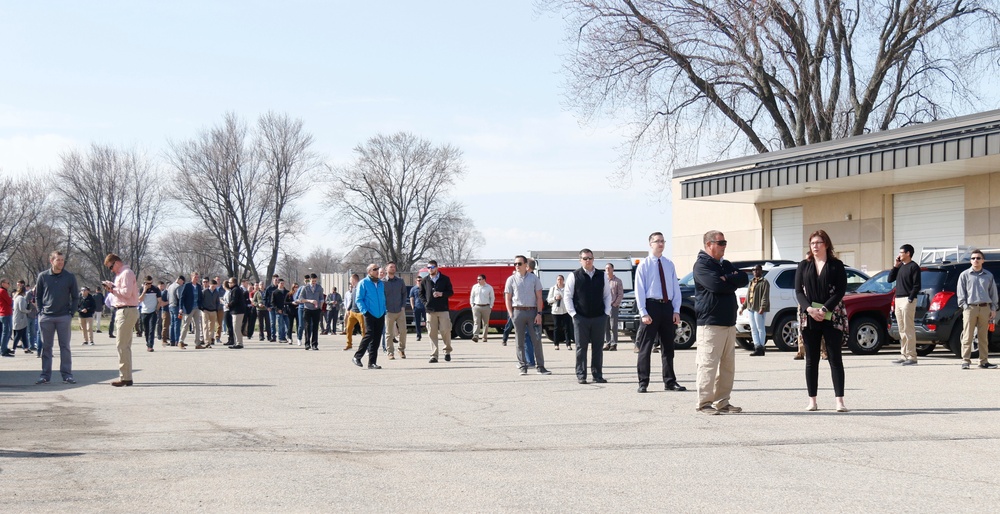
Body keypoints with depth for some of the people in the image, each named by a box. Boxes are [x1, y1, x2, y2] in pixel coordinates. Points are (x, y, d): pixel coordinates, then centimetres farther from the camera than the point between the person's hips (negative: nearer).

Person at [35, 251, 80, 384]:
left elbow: (75, 297, 7)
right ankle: (45, 374, 10)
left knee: (65, 346, 1)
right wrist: (40, 311, 1)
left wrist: (71, 313, -1)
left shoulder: (70, 277, 2)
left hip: (64, 317, -1)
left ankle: (67, 374, 5)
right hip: (46, 317, 1)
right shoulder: (42, 276, 3)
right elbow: (38, 296, 10)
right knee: (46, 347, 5)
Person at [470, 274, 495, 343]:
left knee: (485, 323, 5)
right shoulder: (475, 287, 8)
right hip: (476, 307, 1)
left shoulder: (489, 287, 3)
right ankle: (475, 336, -21)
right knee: (476, 322, -11)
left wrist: (490, 307, 1)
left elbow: (492, 298, 8)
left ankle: (484, 337, 12)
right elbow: (471, 296, 14)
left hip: (486, 307, -1)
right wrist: (472, 305, 4)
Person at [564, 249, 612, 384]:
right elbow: (568, 296, 2)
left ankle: (597, 375, 11)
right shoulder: (574, 276, 1)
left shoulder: (602, 276, 9)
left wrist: (607, 312, 3)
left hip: (599, 317, 2)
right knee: (581, 347, 0)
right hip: (581, 317, -2)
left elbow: (607, 295, 13)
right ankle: (581, 376, 4)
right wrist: (573, 313, -5)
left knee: (598, 347, 5)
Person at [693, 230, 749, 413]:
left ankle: (722, 402, 15)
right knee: (708, 364, -9)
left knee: (728, 366, 9)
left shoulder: (726, 265, 20)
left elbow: (744, 279, 7)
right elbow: (716, 285, -20)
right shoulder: (702, 265, -6)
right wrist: (732, 282, -3)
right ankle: (704, 403, -5)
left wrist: (727, 279, -9)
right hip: (710, 323, -8)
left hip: (729, 322, 8)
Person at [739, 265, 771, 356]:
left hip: (758, 309, -9)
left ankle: (760, 348, -2)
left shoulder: (764, 282, -6)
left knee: (760, 328, -4)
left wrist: (762, 307, -24)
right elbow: (748, 296, 24)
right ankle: (757, 346, 8)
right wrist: (743, 307, 20)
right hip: (751, 308, 9)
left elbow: (765, 297, -15)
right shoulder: (752, 282, 21)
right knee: (753, 329, 6)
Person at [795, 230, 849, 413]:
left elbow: (840, 291, -6)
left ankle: (839, 400, -3)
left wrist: (824, 309, -16)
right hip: (809, 318, 3)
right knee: (811, 360, 5)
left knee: (835, 358, -2)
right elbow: (798, 291, 4)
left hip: (832, 318, -3)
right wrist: (809, 308, -13)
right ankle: (812, 400, 10)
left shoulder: (836, 265, 3)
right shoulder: (804, 266, 10)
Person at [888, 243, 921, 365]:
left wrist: (910, 299, -19)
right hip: (898, 300, 8)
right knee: (902, 330, 10)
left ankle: (911, 356, -9)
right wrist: (895, 266, 7)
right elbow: (890, 279, 15)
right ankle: (904, 355, 13)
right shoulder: (900, 266, 18)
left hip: (908, 300, -8)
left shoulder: (914, 267, -6)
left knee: (909, 329, -9)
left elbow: (917, 286, -12)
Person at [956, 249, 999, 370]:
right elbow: (961, 293, 3)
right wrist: (965, 306, -8)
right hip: (970, 308, -3)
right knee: (967, 337, -4)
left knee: (984, 337, 6)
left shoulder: (989, 276, 12)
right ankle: (966, 361, -3)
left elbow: (993, 293, 15)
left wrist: (993, 309, 7)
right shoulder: (965, 275, 5)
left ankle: (984, 361, 10)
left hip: (985, 308, 3)